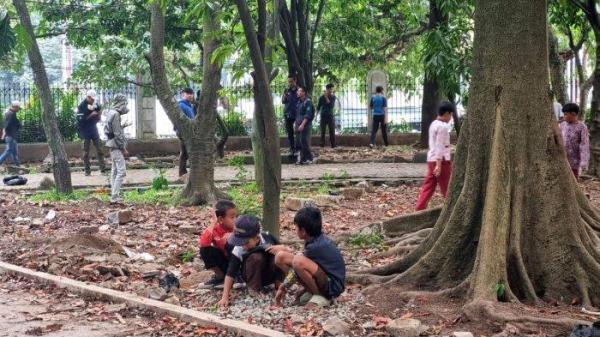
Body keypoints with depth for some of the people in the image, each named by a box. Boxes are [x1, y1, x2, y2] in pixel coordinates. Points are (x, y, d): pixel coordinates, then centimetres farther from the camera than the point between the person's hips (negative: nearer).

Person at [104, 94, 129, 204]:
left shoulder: (111, 113, 13)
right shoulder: (115, 114, -17)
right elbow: (117, 134, -19)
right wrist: (123, 149, -15)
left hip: (113, 146, 11)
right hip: (117, 146, -11)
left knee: (115, 171, 13)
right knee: (121, 171, -12)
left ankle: (114, 196, 16)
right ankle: (114, 197, -15)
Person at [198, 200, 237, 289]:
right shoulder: (215, 229, -14)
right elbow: (203, 244, -27)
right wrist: (211, 228, -33)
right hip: (223, 260, 3)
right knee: (205, 250, -21)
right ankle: (220, 276, -2)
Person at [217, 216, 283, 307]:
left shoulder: (269, 240, -26)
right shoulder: (238, 249, -26)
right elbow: (230, 274, -24)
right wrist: (225, 298, -30)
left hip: (270, 275, 0)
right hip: (253, 276, 0)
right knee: (255, 257, -33)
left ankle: (278, 286, -7)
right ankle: (253, 288, -13)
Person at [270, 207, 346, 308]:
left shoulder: (316, 247, -24)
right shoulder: (318, 239, 1)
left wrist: (284, 287, -8)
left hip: (333, 286, -9)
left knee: (298, 261, -36)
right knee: (281, 257, -1)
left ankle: (320, 296, -13)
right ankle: (310, 290, 4)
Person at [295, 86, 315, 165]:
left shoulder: (307, 102, -10)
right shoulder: (299, 101, 16)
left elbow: (308, 115, -16)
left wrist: (302, 124, -22)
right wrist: (296, 123, 16)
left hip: (305, 126, -8)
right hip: (298, 126, 8)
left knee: (304, 142, -8)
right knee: (299, 143, 7)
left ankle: (309, 159, -1)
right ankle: (301, 158, 13)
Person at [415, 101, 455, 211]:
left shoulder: (433, 124, 15)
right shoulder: (443, 126, -14)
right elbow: (440, 146, -20)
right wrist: (439, 164, -22)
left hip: (431, 159, 9)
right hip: (441, 161, -9)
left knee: (428, 187, 8)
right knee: (447, 189, 2)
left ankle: (420, 208, 5)